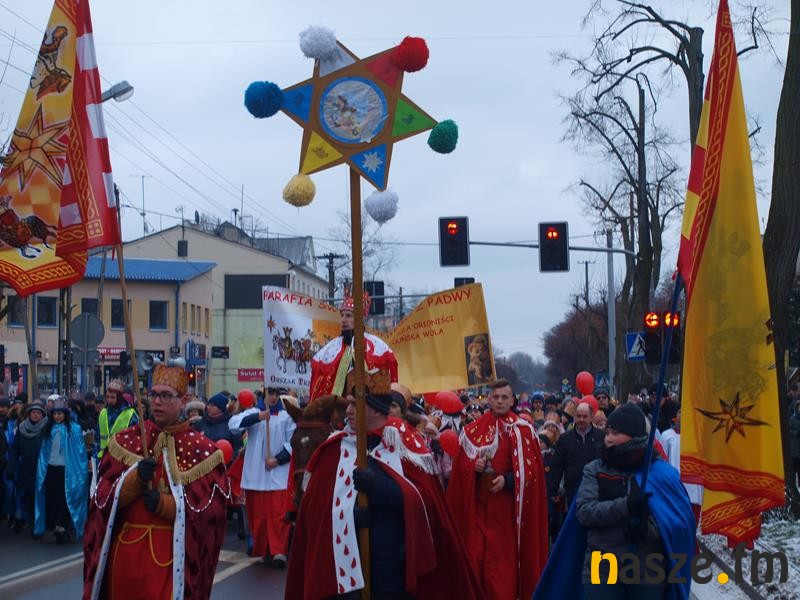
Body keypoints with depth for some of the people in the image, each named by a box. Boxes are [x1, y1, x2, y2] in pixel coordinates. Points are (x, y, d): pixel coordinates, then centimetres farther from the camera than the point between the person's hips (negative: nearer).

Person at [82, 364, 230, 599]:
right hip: (126, 547, 3)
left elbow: (211, 509, -6)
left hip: (174, 552, -2)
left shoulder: (202, 449, -2)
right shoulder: (125, 440, 5)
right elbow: (104, 498, -1)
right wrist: (136, 477, -20)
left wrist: (163, 503, -19)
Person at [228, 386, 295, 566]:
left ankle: (279, 551, -15)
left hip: (278, 473, -2)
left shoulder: (286, 416, 5)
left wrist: (278, 459, -10)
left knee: (278, 512, -12)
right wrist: (257, 417, -21)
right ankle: (264, 550, 16)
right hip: (255, 473, 2)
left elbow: (293, 442, 3)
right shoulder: (252, 413, 8)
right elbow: (233, 424, -8)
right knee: (258, 513, 5)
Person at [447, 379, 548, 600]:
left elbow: (531, 468, -3)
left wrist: (507, 480, -17)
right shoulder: (473, 430, 8)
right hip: (478, 503, 2)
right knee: (475, 556, -3)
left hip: (507, 504, -2)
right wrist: (473, 466, -11)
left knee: (504, 557, -2)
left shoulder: (522, 430, 0)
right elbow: (461, 465, 10)